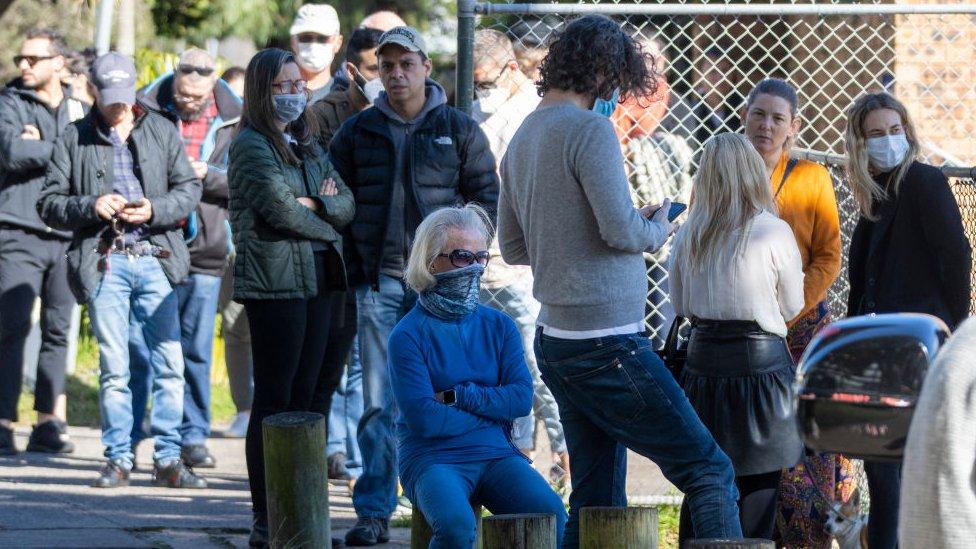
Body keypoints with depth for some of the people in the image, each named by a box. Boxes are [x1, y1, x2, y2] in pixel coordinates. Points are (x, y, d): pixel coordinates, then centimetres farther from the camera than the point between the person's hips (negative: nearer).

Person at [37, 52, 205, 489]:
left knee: (169, 362, -4)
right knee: (113, 367, 1)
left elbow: (189, 189, 9)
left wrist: (155, 209, -9)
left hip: (155, 258, 1)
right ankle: (118, 459, 8)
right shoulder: (74, 139, 9)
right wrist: (91, 207, -11)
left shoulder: (162, 131, 12)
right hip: (104, 262, -1)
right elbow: (49, 203, 6)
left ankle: (168, 459, 2)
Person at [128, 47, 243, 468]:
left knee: (196, 349, 7)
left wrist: (207, 175, -12)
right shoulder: (148, 111, 1)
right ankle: (127, 437, 5)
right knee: (138, 345, -2)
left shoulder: (234, 121, 4)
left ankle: (193, 437, 15)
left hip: (204, 249, 1)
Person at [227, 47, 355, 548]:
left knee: (305, 397, 7)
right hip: (274, 282, -7)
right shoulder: (251, 145, -4)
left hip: (319, 281, 7)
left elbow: (346, 205, 11)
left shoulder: (308, 145, 19)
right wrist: (327, 221, 1)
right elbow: (279, 209, -14)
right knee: (274, 400, -6)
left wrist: (312, 204, -8)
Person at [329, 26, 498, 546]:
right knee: (378, 402, -2)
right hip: (379, 283, 1)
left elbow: (485, 199, 7)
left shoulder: (459, 130, 5)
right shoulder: (357, 132, 8)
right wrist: (355, 272, 3)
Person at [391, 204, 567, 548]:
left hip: (495, 454, 4)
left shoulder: (499, 326, 12)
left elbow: (522, 398, 1)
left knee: (551, 515, -25)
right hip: (432, 458, -4)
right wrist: (493, 409, -2)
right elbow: (424, 419, -11)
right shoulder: (408, 335, -3)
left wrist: (457, 397, -9)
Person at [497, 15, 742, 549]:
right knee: (710, 471, -6)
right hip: (606, 342, -9)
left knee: (596, 501, 12)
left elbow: (513, 247, 21)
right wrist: (658, 228, 3)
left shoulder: (523, 138, 14)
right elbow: (623, 229, -20)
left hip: (555, 340, 9)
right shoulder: (590, 130, -13)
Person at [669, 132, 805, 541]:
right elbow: (792, 307, 2)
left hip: (703, 360, 4)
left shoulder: (689, 235, 1)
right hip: (760, 363, -4)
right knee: (757, 493, 2)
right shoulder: (773, 232, -9)